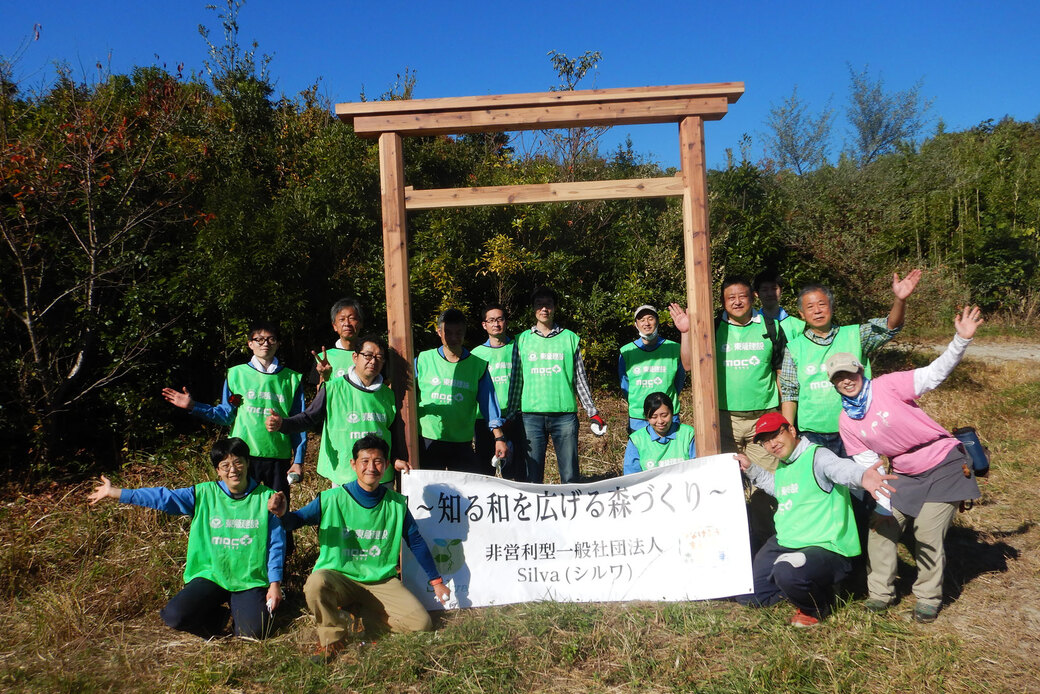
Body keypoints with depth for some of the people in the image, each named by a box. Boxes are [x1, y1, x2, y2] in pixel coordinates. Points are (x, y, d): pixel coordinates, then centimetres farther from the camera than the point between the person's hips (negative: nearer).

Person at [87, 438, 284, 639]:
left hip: (250, 581, -2)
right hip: (211, 576, 2)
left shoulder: (266, 497, -3)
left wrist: (275, 583, -4)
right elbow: (164, 497, -5)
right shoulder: (205, 494, 1)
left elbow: (276, 544, -1)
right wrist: (114, 492, -10)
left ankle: (238, 611, 16)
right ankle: (219, 617, 13)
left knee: (254, 631, -21)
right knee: (174, 617, -18)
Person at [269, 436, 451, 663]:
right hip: (338, 576, -2)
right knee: (316, 583, -36)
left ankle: (358, 612, 6)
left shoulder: (396, 504, 1)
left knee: (421, 624, -15)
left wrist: (436, 581, 10)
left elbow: (416, 542, 9)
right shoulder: (332, 499, -7)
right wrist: (283, 513, -33)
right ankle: (332, 640, -8)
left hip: (382, 582, 2)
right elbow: (298, 519, -8)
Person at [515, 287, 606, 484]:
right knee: (533, 477, 3)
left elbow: (580, 379, 11)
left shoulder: (570, 338, 8)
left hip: (565, 414, 0)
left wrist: (593, 413, 7)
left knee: (570, 476, 0)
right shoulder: (522, 339, 10)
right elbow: (517, 381, 11)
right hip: (532, 415, 1)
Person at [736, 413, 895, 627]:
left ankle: (817, 606, -5)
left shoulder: (817, 456, -16)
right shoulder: (782, 466, 12)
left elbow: (841, 469, -40)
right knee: (747, 596, 9)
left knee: (787, 572, -40)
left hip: (826, 549, -9)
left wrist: (862, 477, -62)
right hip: (785, 544, 9)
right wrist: (751, 469, 25)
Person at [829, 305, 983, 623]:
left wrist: (961, 340, -35)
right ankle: (880, 592, 21)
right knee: (881, 526, 3)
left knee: (928, 532, -7)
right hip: (906, 475, 5)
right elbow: (868, 464, 1)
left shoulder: (887, 386, -18)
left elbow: (935, 373, -23)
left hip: (945, 466, -5)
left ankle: (928, 597, 15)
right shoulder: (846, 423, -4)